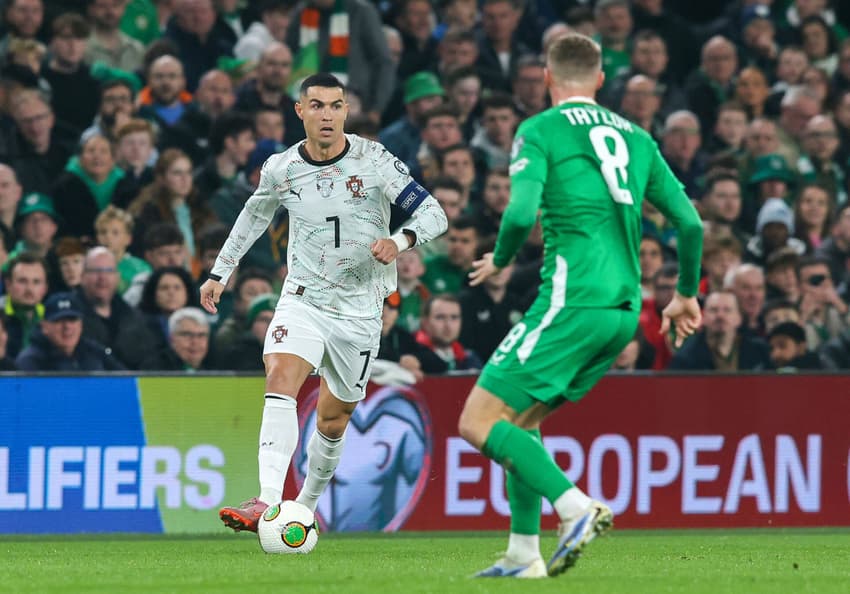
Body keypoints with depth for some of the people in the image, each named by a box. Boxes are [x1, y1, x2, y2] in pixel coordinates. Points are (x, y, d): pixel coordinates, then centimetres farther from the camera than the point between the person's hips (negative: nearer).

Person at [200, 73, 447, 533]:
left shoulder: (373, 161, -10)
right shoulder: (280, 170, -2)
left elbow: (433, 213, -11)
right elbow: (254, 215, 19)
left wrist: (400, 240, -31)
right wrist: (220, 272, 20)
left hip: (360, 310, 0)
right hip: (303, 300, 0)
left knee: (333, 419, 8)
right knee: (280, 379, -25)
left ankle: (306, 507, 31)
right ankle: (268, 502, -36)